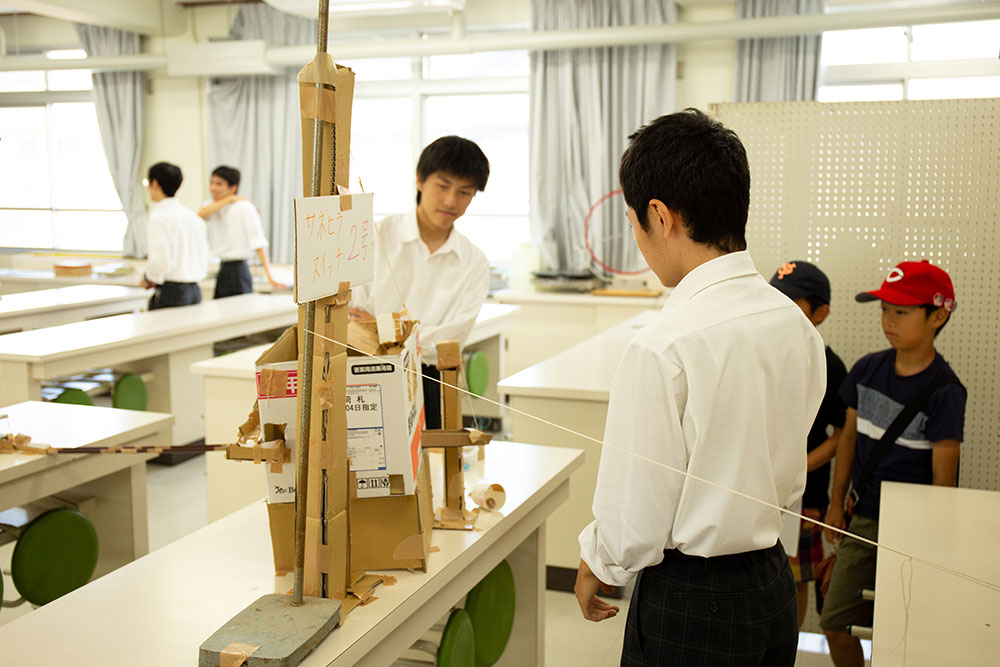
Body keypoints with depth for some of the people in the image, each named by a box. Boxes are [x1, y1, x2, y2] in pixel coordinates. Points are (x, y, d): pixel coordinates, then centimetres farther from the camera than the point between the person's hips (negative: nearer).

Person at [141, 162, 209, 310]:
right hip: (195, 290, 8)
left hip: (171, 292, -8)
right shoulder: (192, 215, 12)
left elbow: (160, 261, -18)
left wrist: (148, 279, 0)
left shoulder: (159, 217, -11)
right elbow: (204, 258, 13)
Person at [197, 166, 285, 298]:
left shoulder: (244, 207, -9)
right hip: (222, 272, 7)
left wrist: (269, 276, -21)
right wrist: (228, 200, -11)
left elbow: (258, 243, -15)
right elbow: (200, 215, -12)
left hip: (238, 272, -7)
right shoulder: (211, 206, 12)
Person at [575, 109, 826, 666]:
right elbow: (789, 480, 9)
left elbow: (635, 521, -17)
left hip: (691, 604, -7)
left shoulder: (661, 349, -24)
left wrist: (595, 571, 2)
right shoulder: (797, 326, -3)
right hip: (775, 583, 7)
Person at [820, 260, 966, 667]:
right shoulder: (868, 369, 1)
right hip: (865, 518, 5)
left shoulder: (945, 392, -15)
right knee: (835, 623, 7)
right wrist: (836, 504, 12)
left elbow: (943, 476, -13)